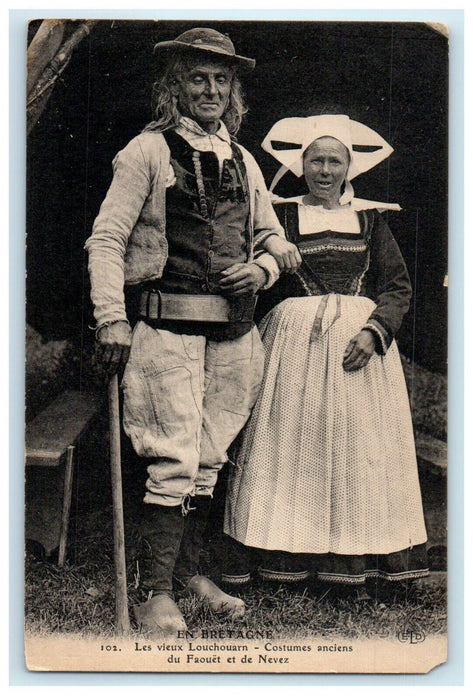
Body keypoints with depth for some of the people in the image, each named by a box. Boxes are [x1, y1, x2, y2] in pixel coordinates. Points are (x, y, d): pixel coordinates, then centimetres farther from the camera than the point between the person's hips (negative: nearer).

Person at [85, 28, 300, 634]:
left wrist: (263, 268, 2)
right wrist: (111, 320, -12)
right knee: (174, 460, -7)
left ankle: (188, 573, 25)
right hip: (170, 324, -5)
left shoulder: (244, 161, 17)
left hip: (235, 329, 6)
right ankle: (157, 593, 5)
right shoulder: (148, 151, 0)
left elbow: (273, 237, 25)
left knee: (208, 459, 11)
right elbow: (105, 238, -4)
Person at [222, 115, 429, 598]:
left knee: (357, 447, 1)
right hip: (295, 338, -1)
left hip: (359, 342, 2)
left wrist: (374, 332, -8)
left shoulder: (369, 219, 12)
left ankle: (353, 564, 8)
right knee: (289, 445, -2)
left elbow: (399, 287, 6)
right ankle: (285, 559, 5)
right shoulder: (282, 215, 8)